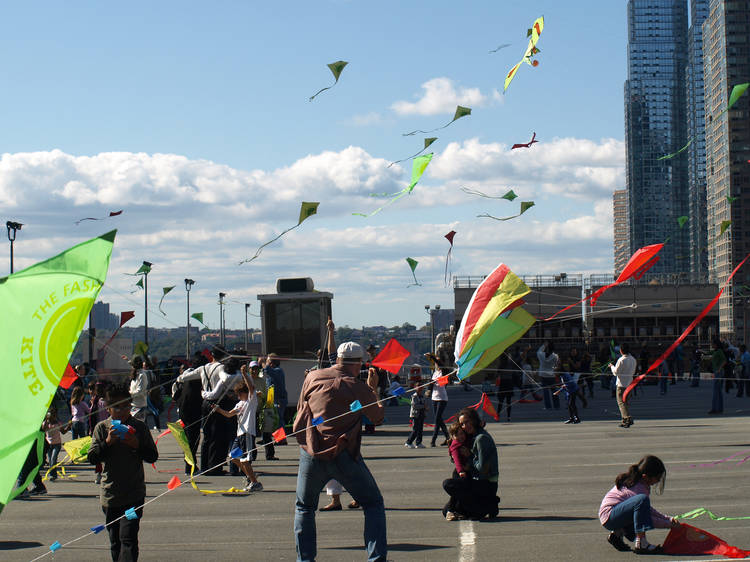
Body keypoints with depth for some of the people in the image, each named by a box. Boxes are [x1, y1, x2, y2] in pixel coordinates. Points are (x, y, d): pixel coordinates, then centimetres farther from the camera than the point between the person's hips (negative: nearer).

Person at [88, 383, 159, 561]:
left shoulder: (139, 426, 2)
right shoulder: (102, 428, 3)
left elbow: (153, 456, 3)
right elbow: (92, 457, -2)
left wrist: (137, 445, -13)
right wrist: (107, 442, -15)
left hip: (134, 495, -2)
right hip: (110, 495, 2)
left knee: (128, 538, -14)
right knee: (115, 541, 13)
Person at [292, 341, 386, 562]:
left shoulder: (313, 377, 5)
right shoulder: (359, 388, -3)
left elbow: (301, 409, 18)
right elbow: (378, 417, 12)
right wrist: (373, 390, 24)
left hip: (311, 454, 2)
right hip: (343, 456, -2)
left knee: (304, 507, 21)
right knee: (373, 504, 10)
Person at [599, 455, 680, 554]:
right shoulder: (637, 489, -22)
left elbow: (647, 509, 16)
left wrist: (668, 519, 7)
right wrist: (670, 524, -11)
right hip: (609, 517, -10)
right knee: (642, 499, -31)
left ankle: (618, 533, 13)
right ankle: (641, 544, -31)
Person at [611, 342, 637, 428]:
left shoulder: (621, 360, -17)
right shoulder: (633, 359, 6)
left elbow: (616, 372, -12)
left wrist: (612, 366, 5)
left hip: (622, 383, -7)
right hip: (630, 383, 7)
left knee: (621, 402, -5)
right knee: (625, 402, 16)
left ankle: (628, 418, -20)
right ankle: (624, 420, 18)